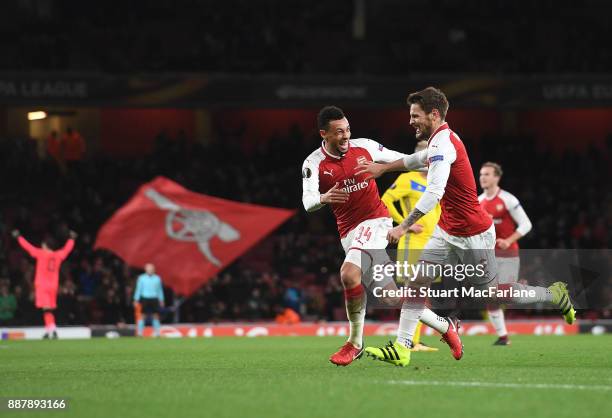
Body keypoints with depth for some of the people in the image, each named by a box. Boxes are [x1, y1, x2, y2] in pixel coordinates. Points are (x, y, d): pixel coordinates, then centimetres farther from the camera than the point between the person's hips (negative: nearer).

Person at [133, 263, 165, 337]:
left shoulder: (157, 278, 7)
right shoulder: (141, 278, 1)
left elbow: (160, 290, 13)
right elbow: (138, 289, 3)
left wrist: (161, 300, 10)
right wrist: (136, 300, 0)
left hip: (154, 299, 2)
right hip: (145, 299, -2)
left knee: (156, 316, 0)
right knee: (143, 316, -4)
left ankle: (156, 333, 6)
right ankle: (139, 332, 1)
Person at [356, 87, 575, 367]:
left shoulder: (443, 144, -24)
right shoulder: (441, 139, 5)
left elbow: (433, 193, -35)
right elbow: (420, 159, 29)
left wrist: (404, 226, -35)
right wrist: (383, 167, 26)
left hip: (472, 236, -9)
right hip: (448, 232, 9)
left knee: (490, 293, 5)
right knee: (417, 280, -2)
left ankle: (555, 295, 25)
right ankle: (401, 349, -3)